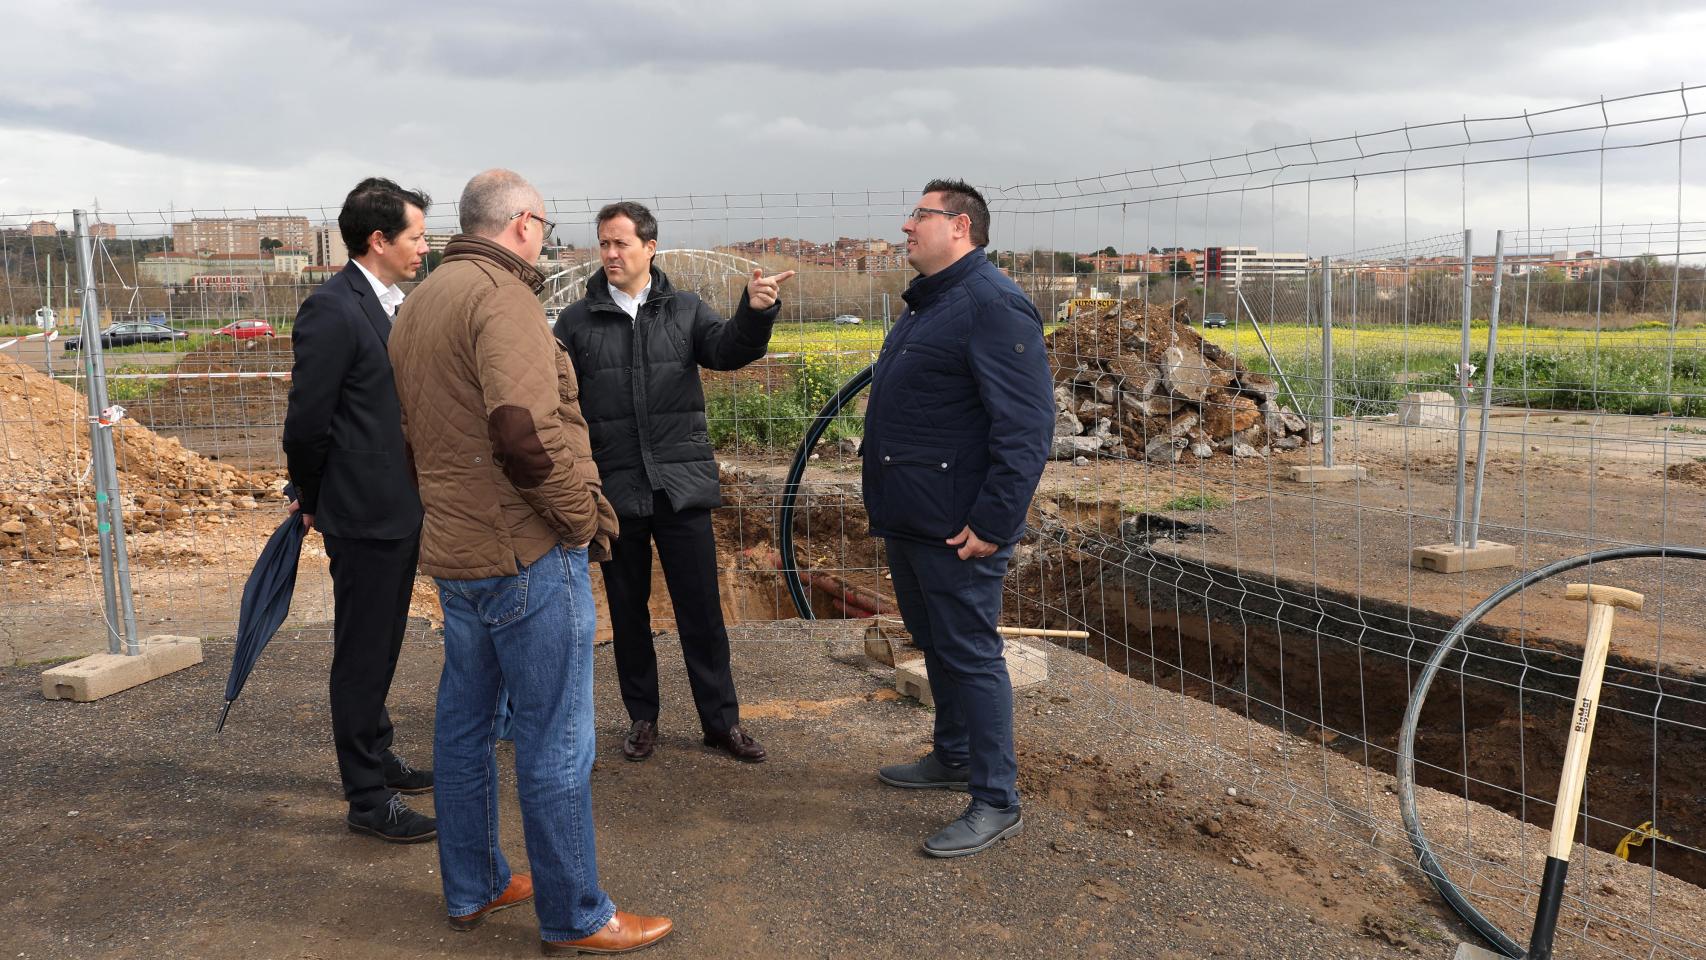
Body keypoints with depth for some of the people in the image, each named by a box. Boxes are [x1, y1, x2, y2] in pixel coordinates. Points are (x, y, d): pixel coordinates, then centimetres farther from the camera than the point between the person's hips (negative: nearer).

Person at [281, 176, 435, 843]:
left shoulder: (393, 304, 10)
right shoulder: (332, 310, -18)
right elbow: (306, 421, -16)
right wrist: (312, 501, -2)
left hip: (401, 510, 8)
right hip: (364, 514, -8)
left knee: (380, 648, 21)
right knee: (362, 655, 3)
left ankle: (377, 758, 37)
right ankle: (368, 798, 15)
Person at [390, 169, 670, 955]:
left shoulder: (421, 301, 15)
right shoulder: (500, 293, -15)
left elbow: (410, 431, 19)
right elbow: (524, 429, -28)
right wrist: (582, 516, -16)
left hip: (453, 548, 10)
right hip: (526, 552, -10)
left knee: (464, 723, 18)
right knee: (555, 742, 1)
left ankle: (470, 888, 33)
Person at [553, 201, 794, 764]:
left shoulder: (685, 311, 4)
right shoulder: (577, 322, 2)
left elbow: (728, 351, -13)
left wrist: (755, 312, -33)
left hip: (682, 485, 0)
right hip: (614, 490, 0)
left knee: (702, 611, 5)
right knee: (628, 613, 12)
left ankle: (720, 720, 17)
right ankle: (642, 718, 28)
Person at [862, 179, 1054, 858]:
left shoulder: (992, 304, -16)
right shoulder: (928, 302, 17)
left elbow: (1026, 426, -23)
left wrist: (993, 524, -25)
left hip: (957, 528, -10)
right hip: (909, 521, 10)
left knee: (969, 654, -3)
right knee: (933, 642, 21)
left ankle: (997, 803, 9)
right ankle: (953, 757, 38)